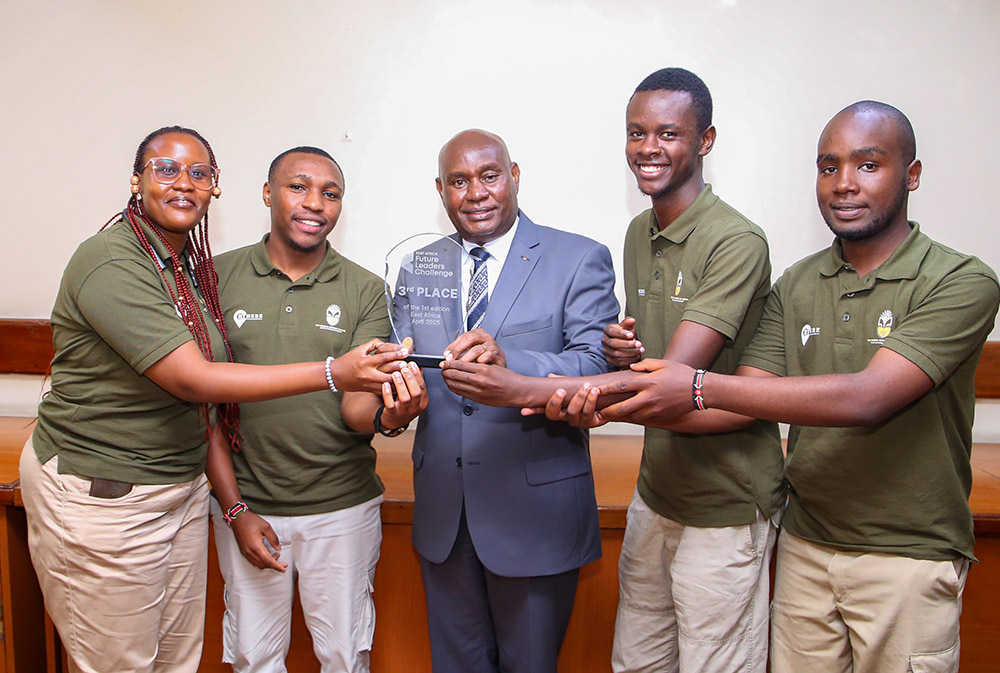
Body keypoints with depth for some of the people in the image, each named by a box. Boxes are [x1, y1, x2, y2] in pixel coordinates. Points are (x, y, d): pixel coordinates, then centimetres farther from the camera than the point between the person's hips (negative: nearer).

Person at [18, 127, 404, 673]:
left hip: (182, 483, 7)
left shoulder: (193, 266, 6)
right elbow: (193, 380, -27)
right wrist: (333, 373, -30)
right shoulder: (111, 263, -18)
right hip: (100, 496, -7)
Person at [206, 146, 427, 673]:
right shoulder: (218, 278, -3)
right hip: (245, 502, 0)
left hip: (342, 506, 0)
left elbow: (356, 405, -10)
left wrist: (388, 415, -34)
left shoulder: (365, 291, -3)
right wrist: (235, 509, -7)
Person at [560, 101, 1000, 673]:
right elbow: (744, 404, -3)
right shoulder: (796, 287, 4)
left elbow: (867, 399, -26)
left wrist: (699, 386, -32)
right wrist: (621, 406, -18)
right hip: (805, 544, 4)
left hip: (908, 559, -3)